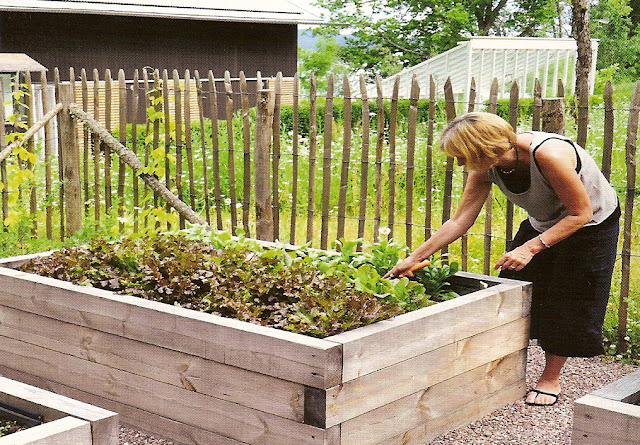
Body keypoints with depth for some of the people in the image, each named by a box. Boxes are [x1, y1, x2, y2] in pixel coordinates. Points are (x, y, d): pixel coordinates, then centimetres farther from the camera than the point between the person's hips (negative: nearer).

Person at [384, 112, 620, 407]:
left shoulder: (549, 155, -38)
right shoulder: (486, 168, -18)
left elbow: (581, 213, -29)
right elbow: (459, 221, -13)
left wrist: (530, 248, -35)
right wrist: (415, 258, -17)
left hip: (592, 226, -6)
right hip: (543, 224, 6)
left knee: (566, 302, -2)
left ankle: (551, 379, 14)